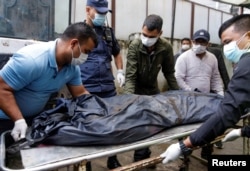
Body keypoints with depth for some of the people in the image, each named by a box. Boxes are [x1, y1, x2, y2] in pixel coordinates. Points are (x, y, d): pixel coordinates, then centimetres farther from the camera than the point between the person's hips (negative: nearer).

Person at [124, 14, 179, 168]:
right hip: (137, 90, -3)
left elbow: (169, 73, -5)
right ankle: (141, 156, 15)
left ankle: (143, 154, 28)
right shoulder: (134, 46, -25)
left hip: (153, 89, 4)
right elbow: (130, 75, -27)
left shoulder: (166, 47, -18)